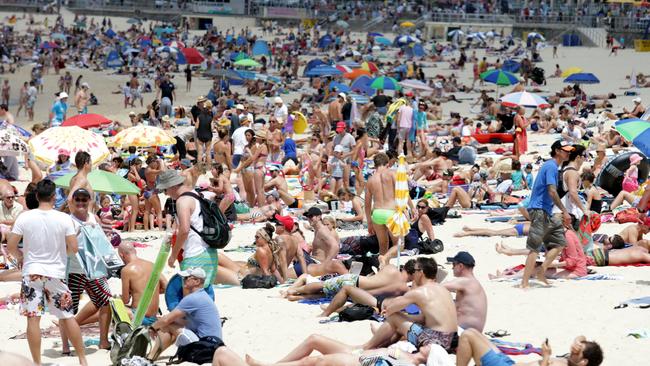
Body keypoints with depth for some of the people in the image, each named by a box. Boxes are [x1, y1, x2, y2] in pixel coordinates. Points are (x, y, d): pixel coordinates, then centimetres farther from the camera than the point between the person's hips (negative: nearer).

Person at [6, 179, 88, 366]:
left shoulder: (25, 217, -7)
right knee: (67, 317, 11)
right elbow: (73, 248, -6)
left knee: (33, 319, 1)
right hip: (56, 273, 1)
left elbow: (10, 246, -5)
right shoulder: (64, 219, -8)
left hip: (32, 273, -1)